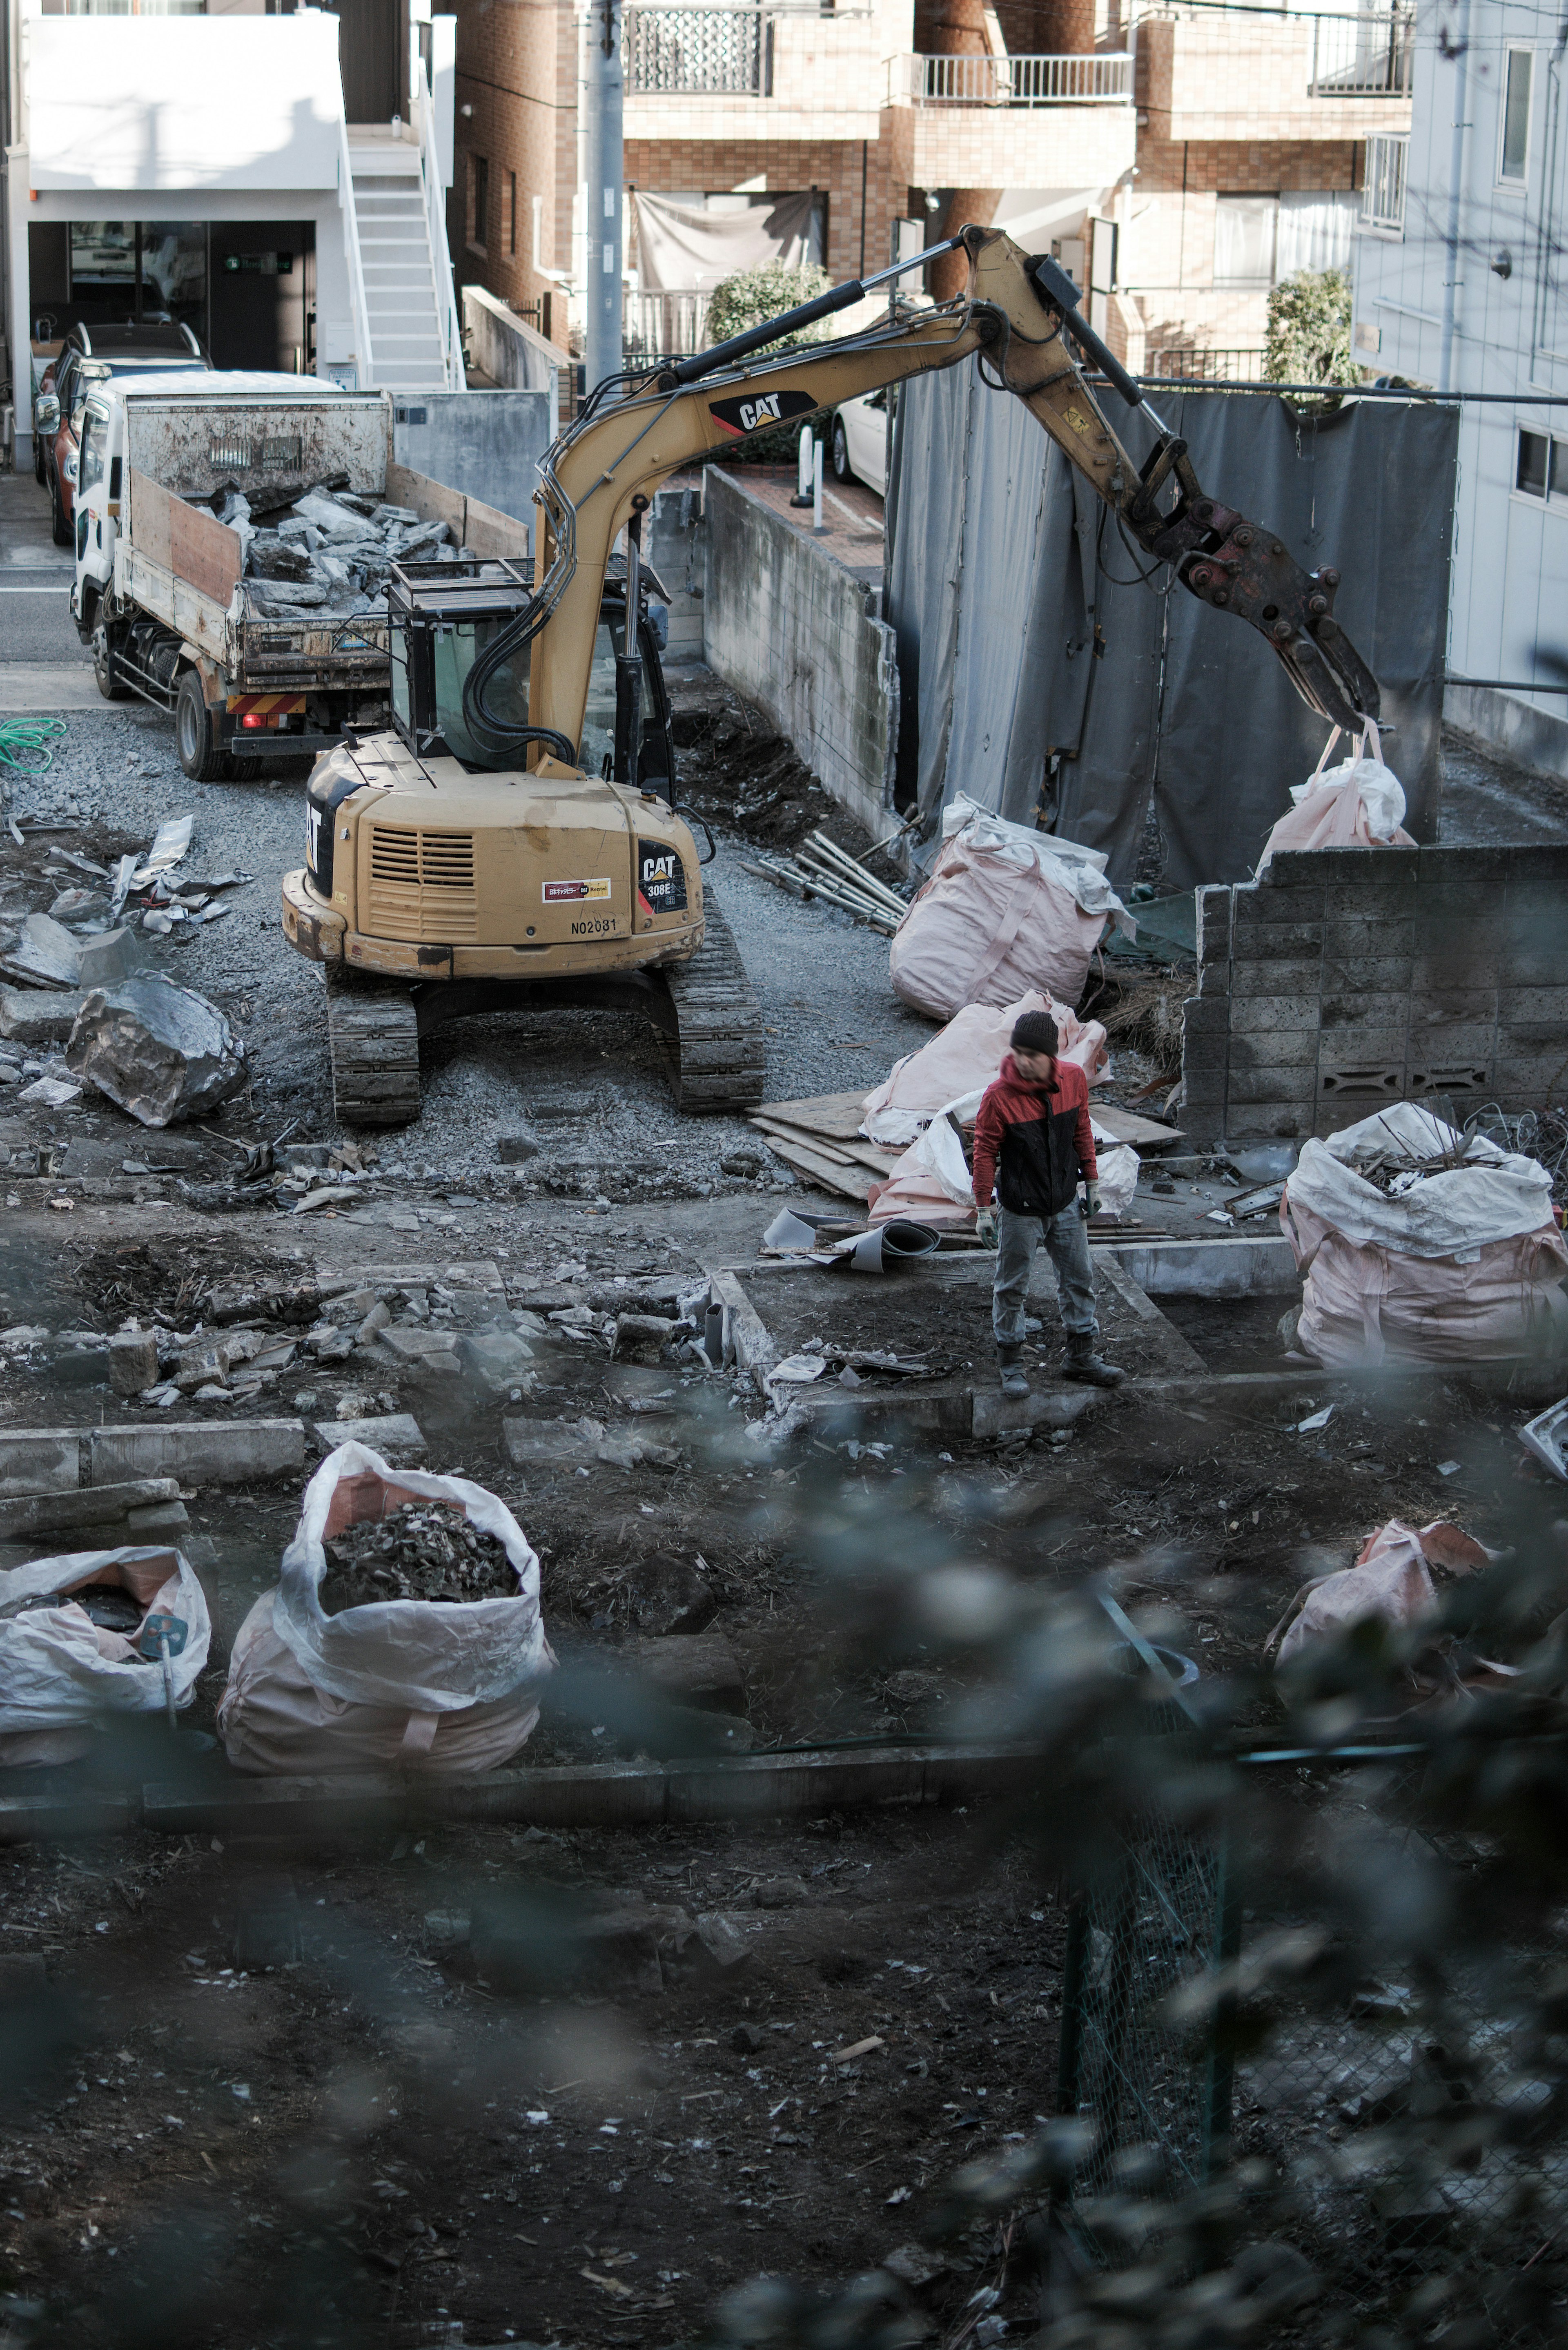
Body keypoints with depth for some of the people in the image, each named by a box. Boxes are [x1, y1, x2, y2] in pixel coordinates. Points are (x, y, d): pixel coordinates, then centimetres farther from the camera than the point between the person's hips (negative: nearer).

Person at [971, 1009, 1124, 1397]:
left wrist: (1091, 1182, 12)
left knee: (1079, 1281, 14)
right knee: (1012, 1288, 6)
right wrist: (984, 1210, -8)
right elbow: (985, 1153, -11)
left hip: (1066, 1205, 4)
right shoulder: (998, 1097, -20)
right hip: (1020, 1212, -4)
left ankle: (1081, 1356, 28)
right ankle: (1012, 1364, 19)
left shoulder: (1074, 1079, -8)